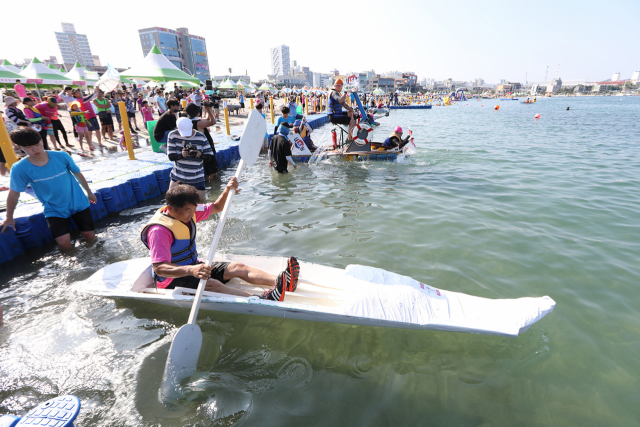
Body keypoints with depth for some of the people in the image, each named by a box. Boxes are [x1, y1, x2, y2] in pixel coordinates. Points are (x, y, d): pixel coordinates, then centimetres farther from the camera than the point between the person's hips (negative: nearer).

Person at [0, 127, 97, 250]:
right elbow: (14, 194, -2)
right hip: (54, 210, 0)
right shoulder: (19, 169, -15)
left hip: (78, 203, 1)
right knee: (65, 245, -12)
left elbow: (78, 174, 2)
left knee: (90, 237, 3)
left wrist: (89, 193, 13)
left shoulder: (62, 156, -15)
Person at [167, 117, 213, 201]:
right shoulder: (173, 136, -3)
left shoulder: (201, 137, -3)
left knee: (200, 199, 1)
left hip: (197, 177, 0)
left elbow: (209, 157, -3)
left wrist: (200, 155, -24)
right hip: (178, 175, 0)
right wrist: (181, 154, -27)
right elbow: (171, 157, -7)